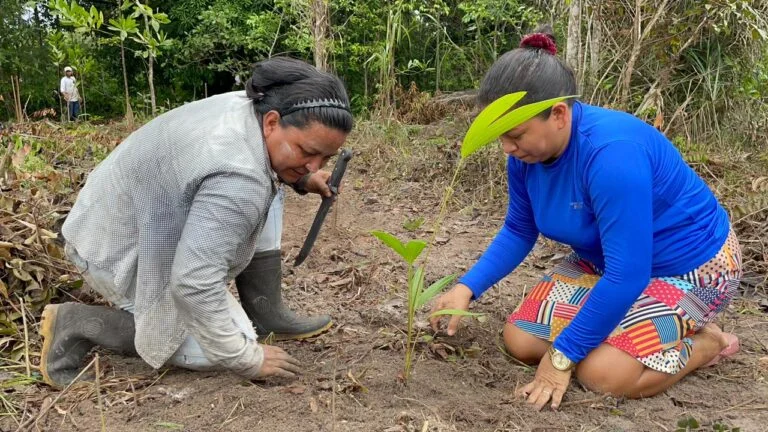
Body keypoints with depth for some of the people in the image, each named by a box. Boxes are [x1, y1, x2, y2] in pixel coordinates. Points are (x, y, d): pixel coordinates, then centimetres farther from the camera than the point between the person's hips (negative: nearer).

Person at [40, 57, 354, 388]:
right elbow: (193, 283, -37)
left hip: (129, 218, 9)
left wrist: (300, 179, 4)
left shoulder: (251, 105, -7)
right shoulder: (236, 179, -35)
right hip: (121, 254, -9)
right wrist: (247, 360, -27)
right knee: (229, 344, -8)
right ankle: (79, 323, -3)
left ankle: (265, 310, 6)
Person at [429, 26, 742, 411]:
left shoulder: (611, 152, -37)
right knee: (520, 341, -4)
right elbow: (518, 232, 3)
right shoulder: (528, 154, -12)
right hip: (605, 260, 7)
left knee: (604, 373, -25)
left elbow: (627, 275, -34)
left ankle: (707, 341, 4)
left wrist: (562, 355, -26)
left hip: (688, 265, -7)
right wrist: (466, 287, -11)